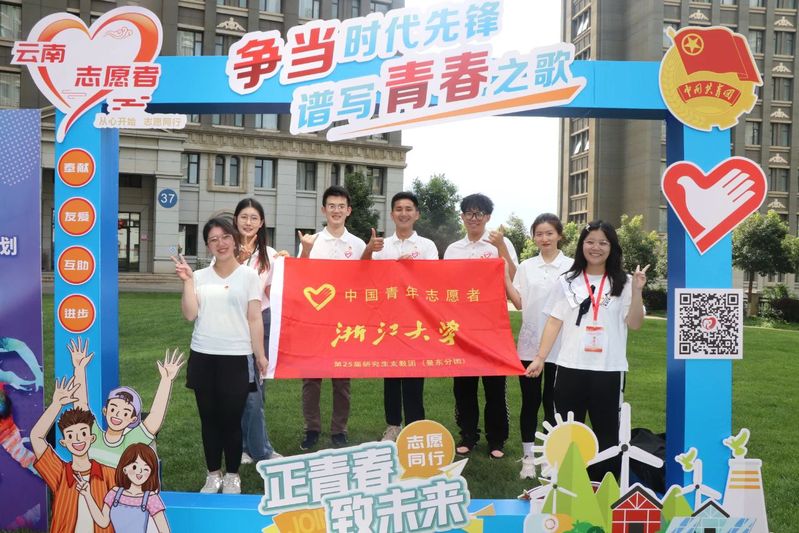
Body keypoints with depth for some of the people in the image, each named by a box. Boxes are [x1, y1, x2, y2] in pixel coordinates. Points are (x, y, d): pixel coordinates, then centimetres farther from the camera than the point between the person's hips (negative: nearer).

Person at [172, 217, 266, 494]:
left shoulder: (248, 275, 2)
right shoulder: (200, 276, 7)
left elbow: (255, 319, 1)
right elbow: (190, 314, -2)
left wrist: (260, 354, -3)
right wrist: (187, 281, -8)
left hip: (236, 357, -2)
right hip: (202, 356, 3)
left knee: (231, 420, 3)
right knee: (209, 419, 10)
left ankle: (232, 476, 18)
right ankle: (213, 474, 24)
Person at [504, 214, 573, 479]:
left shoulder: (571, 267, -1)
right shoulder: (526, 266, 6)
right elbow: (519, 303, 0)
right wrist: (503, 277, -8)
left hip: (558, 345, -2)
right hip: (529, 343, 2)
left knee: (552, 402, 7)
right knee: (530, 402, 7)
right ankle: (528, 457, 16)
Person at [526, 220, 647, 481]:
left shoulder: (623, 283, 2)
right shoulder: (568, 281, 7)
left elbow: (634, 323, -4)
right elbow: (554, 322, 4)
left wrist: (637, 291, -17)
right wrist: (540, 357, -2)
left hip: (608, 369, -1)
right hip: (570, 367, 1)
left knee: (606, 430, 10)